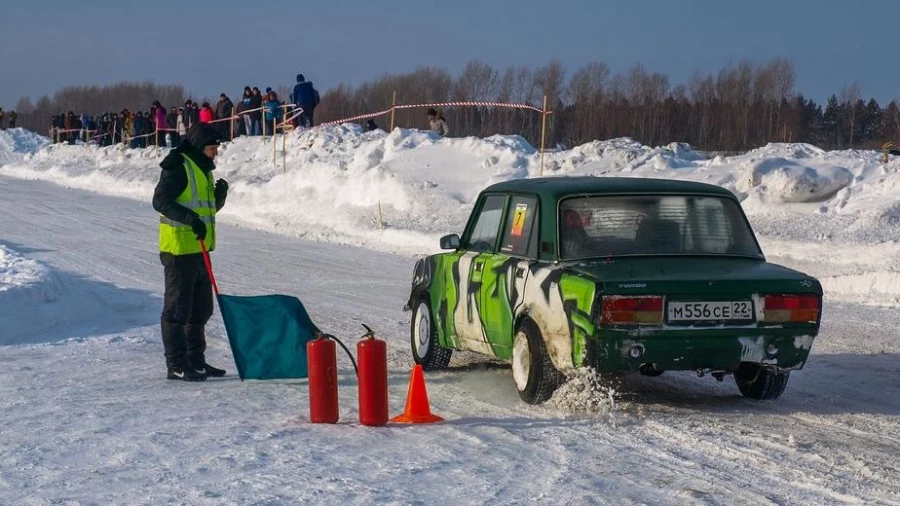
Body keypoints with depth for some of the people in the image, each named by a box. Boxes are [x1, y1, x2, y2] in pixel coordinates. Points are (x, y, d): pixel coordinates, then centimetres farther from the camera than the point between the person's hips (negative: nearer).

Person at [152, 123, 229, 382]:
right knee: (177, 308, -5)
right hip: (179, 249, -10)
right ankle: (176, 365, -1)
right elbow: (160, 200, -20)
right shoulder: (177, 168, -12)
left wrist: (220, 194, 2)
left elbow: (209, 207, 23)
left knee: (200, 309, 15)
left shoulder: (202, 169, 18)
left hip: (199, 250, 10)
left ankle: (195, 361, 23)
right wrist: (190, 218, -29)